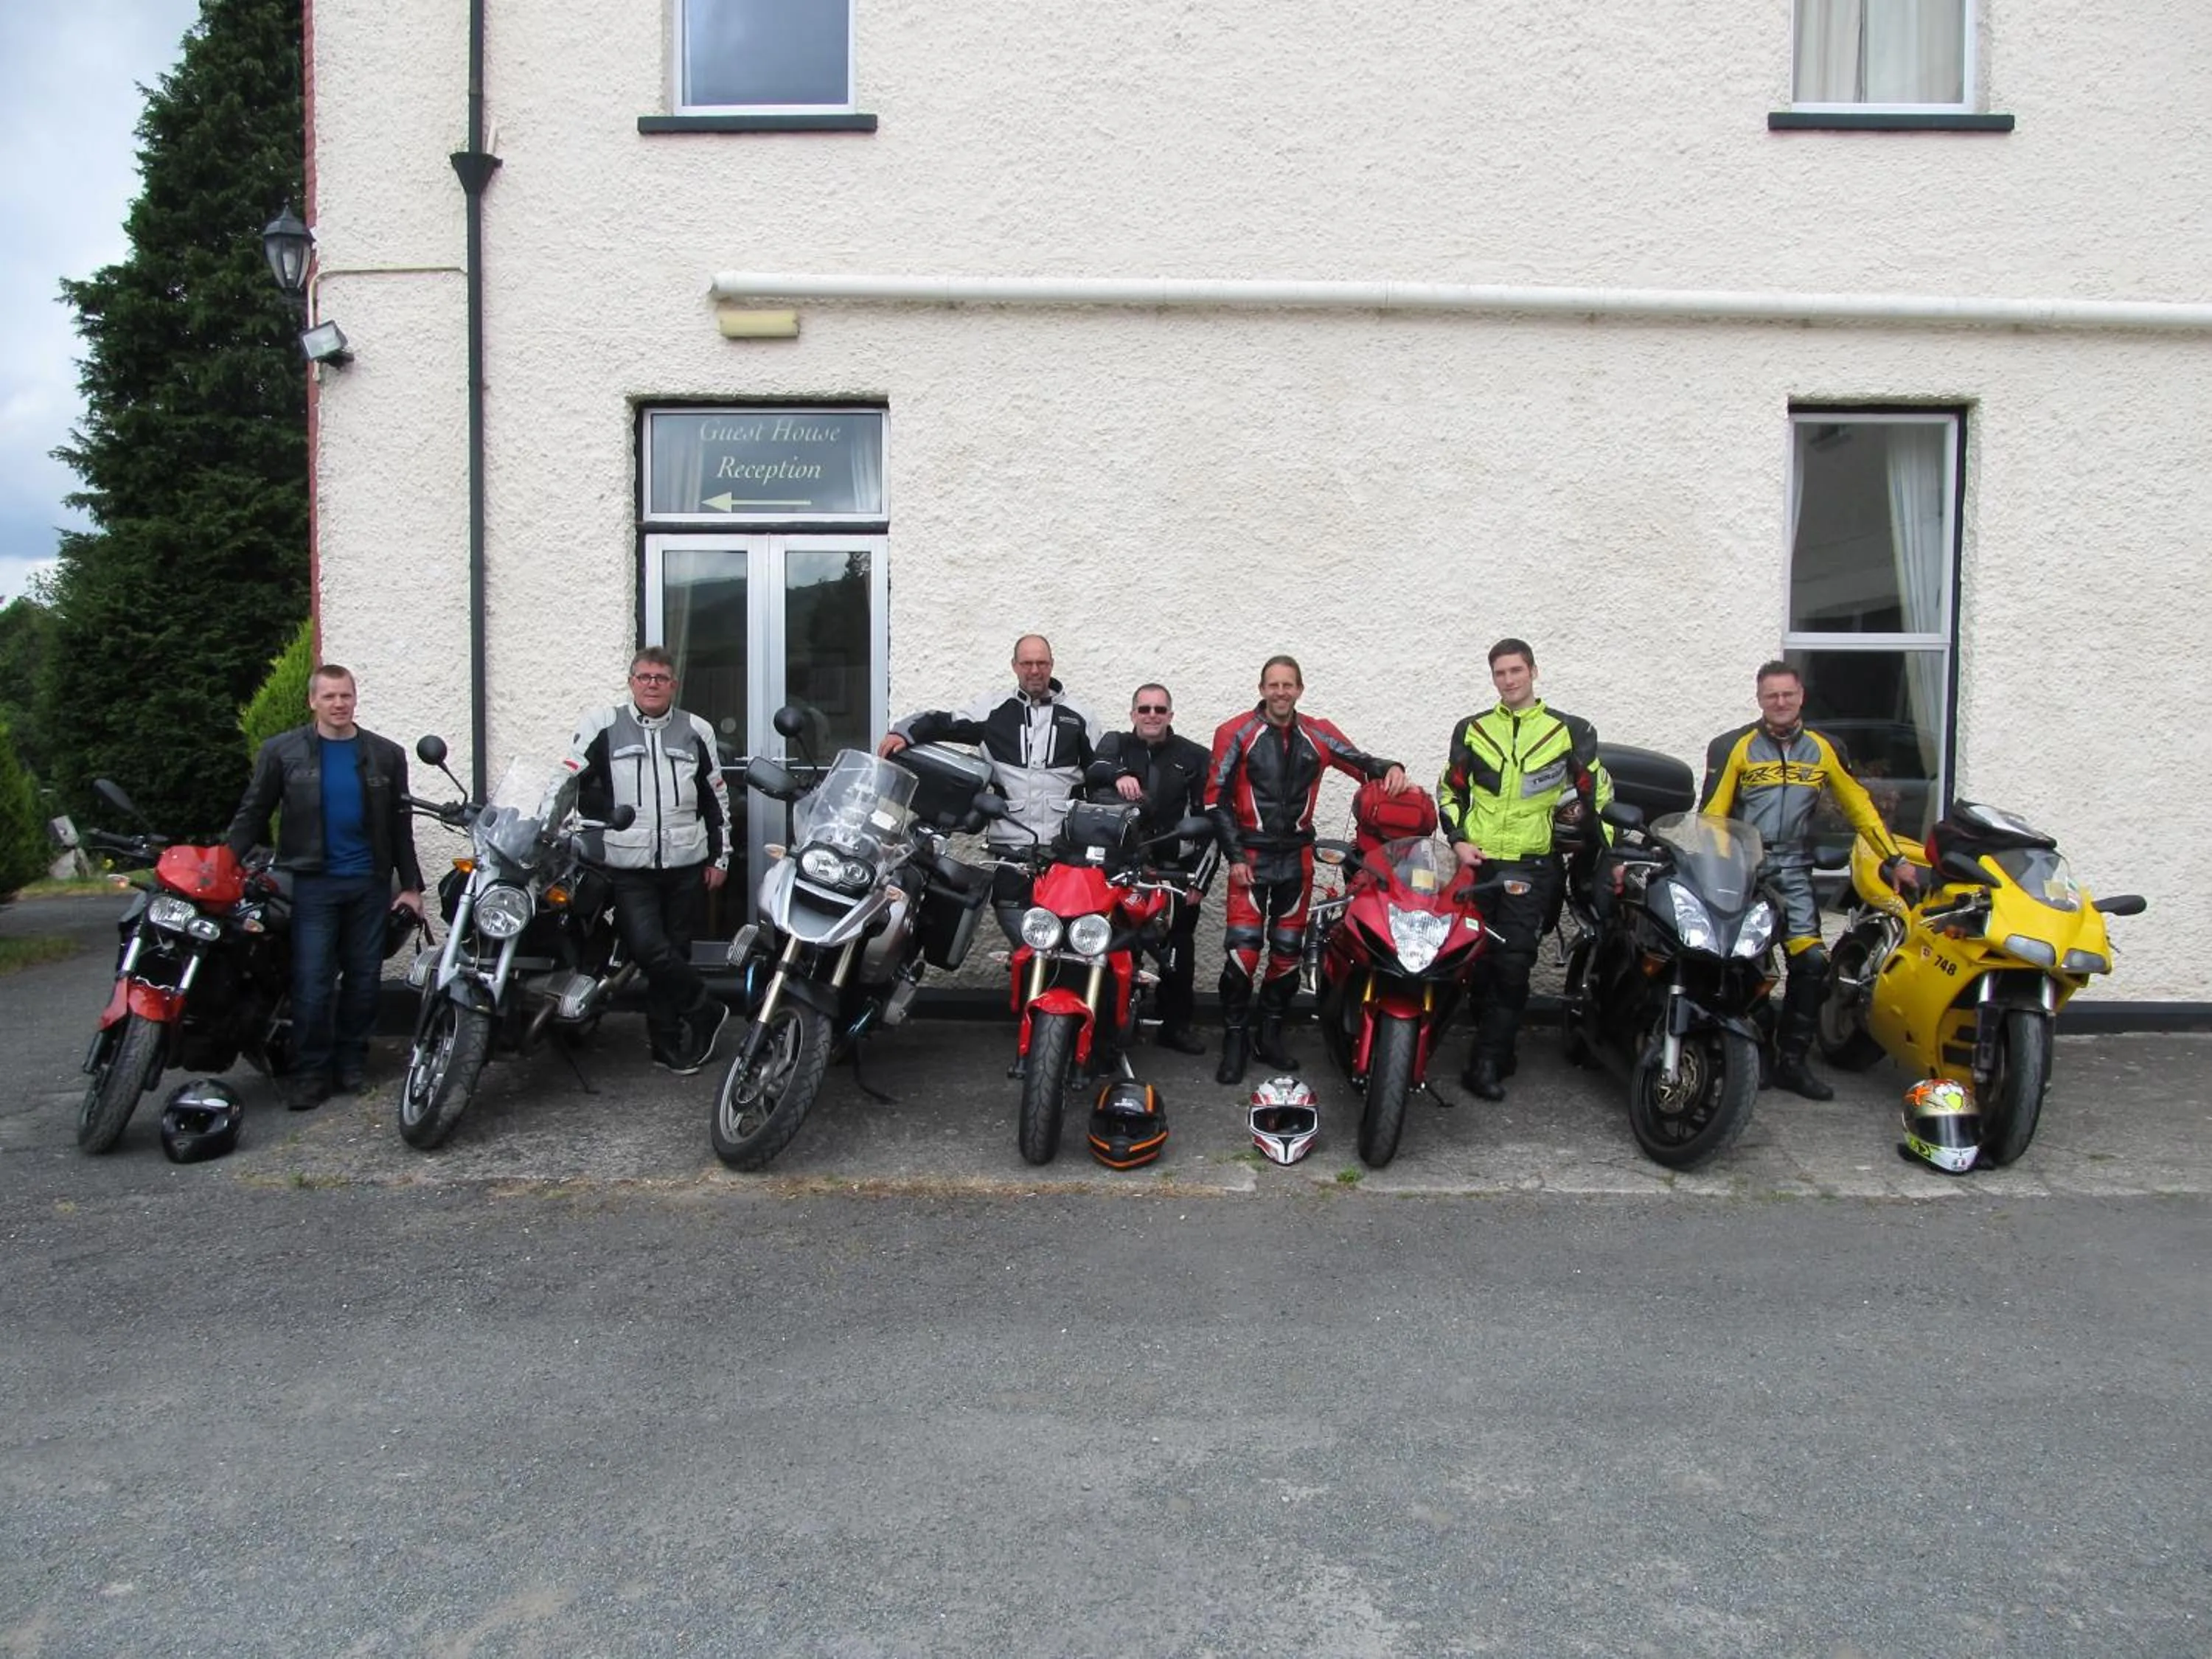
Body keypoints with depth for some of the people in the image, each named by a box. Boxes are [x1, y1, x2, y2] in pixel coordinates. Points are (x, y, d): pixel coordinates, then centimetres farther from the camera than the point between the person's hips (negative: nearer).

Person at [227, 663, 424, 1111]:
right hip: (312, 883, -2)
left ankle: (350, 1064, 19)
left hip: (370, 883, 2)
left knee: (364, 978, 7)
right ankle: (309, 1073, 5)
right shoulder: (281, 751, 3)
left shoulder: (386, 755, 6)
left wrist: (411, 885, 5)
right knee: (312, 983, -4)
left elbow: (400, 826, 7)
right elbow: (252, 815, 5)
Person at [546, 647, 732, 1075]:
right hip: (627, 867, -2)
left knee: (673, 953, 6)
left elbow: (717, 798, 15)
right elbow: (566, 780, 1)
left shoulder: (696, 731, 11)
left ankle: (668, 1045, 17)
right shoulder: (602, 725, 4)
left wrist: (720, 857, 12)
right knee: (649, 950, -14)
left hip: (686, 865, 2)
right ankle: (705, 1011, 6)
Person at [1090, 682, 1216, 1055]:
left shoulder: (1194, 757, 7)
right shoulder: (1115, 743, 10)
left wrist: (1198, 879, -1)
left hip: (1174, 869, 1)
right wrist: (1119, 775, -37)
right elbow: (1097, 766, -14)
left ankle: (1176, 1026, 16)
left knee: (1178, 953, 4)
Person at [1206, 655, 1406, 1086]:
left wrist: (1390, 769, -19)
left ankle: (1271, 1035, 22)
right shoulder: (1237, 733, -4)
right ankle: (1235, 1040, 1)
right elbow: (1216, 799, -5)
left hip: (1296, 857, 4)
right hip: (1250, 856, -4)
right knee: (1242, 950, -11)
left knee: (1287, 950, 10)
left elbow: (1361, 763, 5)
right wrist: (1234, 856, -9)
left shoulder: (1317, 735, 6)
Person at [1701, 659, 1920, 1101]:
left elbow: (1860, 806, 15)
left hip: (1794, 870, 3)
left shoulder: (1822, 749, 11)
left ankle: (1792, 1061, 5)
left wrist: (1895, 859, 11)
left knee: (1812, 963, -6)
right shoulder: (1734, 747, 0)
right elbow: (1711, 814, -3)